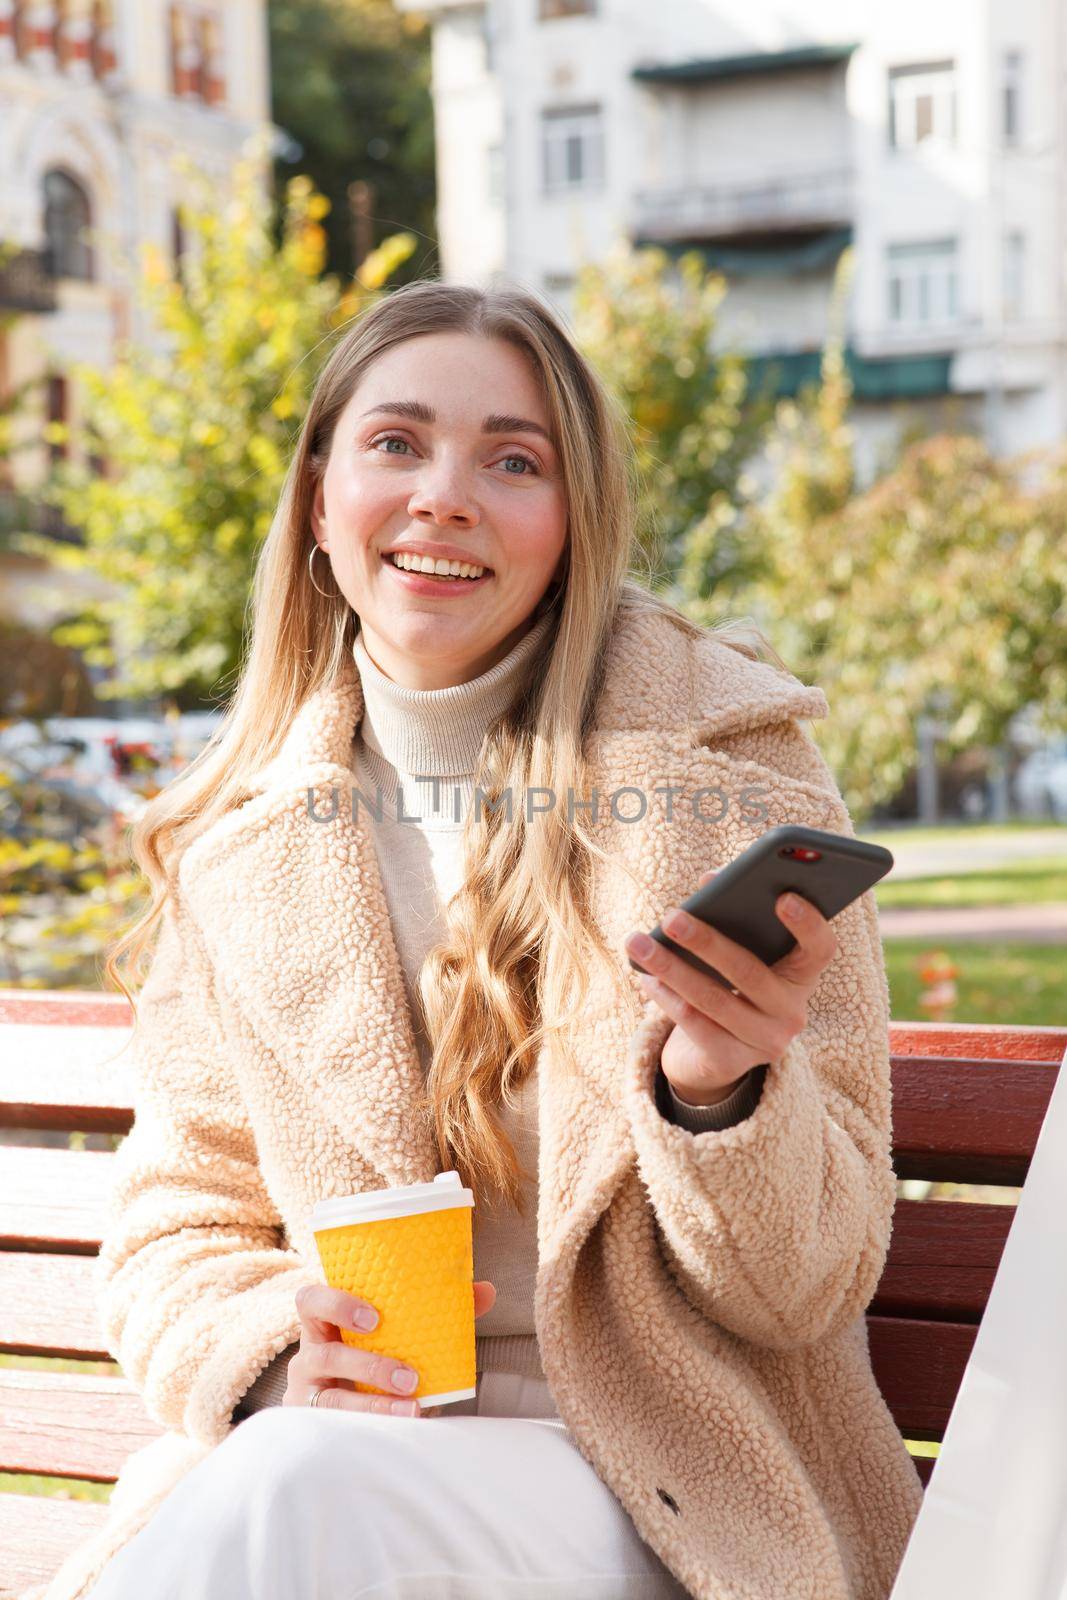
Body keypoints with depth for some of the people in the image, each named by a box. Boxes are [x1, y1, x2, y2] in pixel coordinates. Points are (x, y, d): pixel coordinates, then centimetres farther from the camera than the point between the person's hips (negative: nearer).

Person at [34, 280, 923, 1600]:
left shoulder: (725, 769, -3)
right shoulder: (242, 847, 5)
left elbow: (808, 1292, -3)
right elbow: (178, 1224, 11)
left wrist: (722, 1093, -25)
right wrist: (272, 1354, -12)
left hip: (659, 1486, -3)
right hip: (344, 1443, 3)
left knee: (295, 1489, -32)